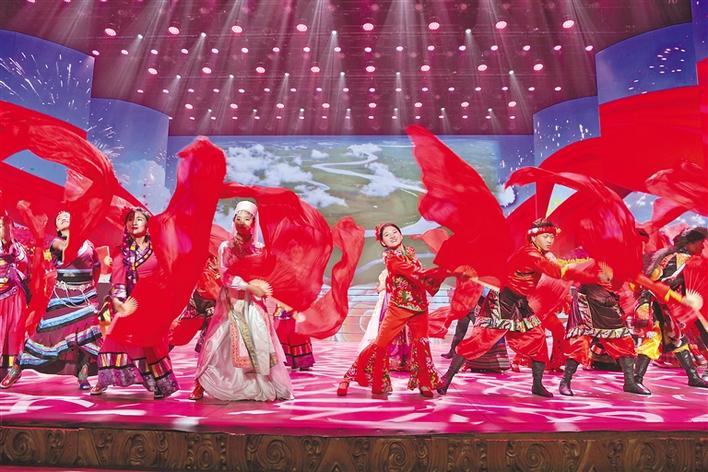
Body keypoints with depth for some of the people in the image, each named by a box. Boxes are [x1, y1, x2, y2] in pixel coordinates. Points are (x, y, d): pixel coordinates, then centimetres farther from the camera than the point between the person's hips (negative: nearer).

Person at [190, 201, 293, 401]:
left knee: (261, 344, -3)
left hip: (253, 303, 1)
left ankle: (276, 388, 4)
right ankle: (200, 385, 11)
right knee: (215, 345, -1)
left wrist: (257, 284, -14)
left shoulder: (259, 248, 7)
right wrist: (249, 286, -15)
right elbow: (226, 277, -6)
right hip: (230, 302, -1)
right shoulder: (226, 247, 2)